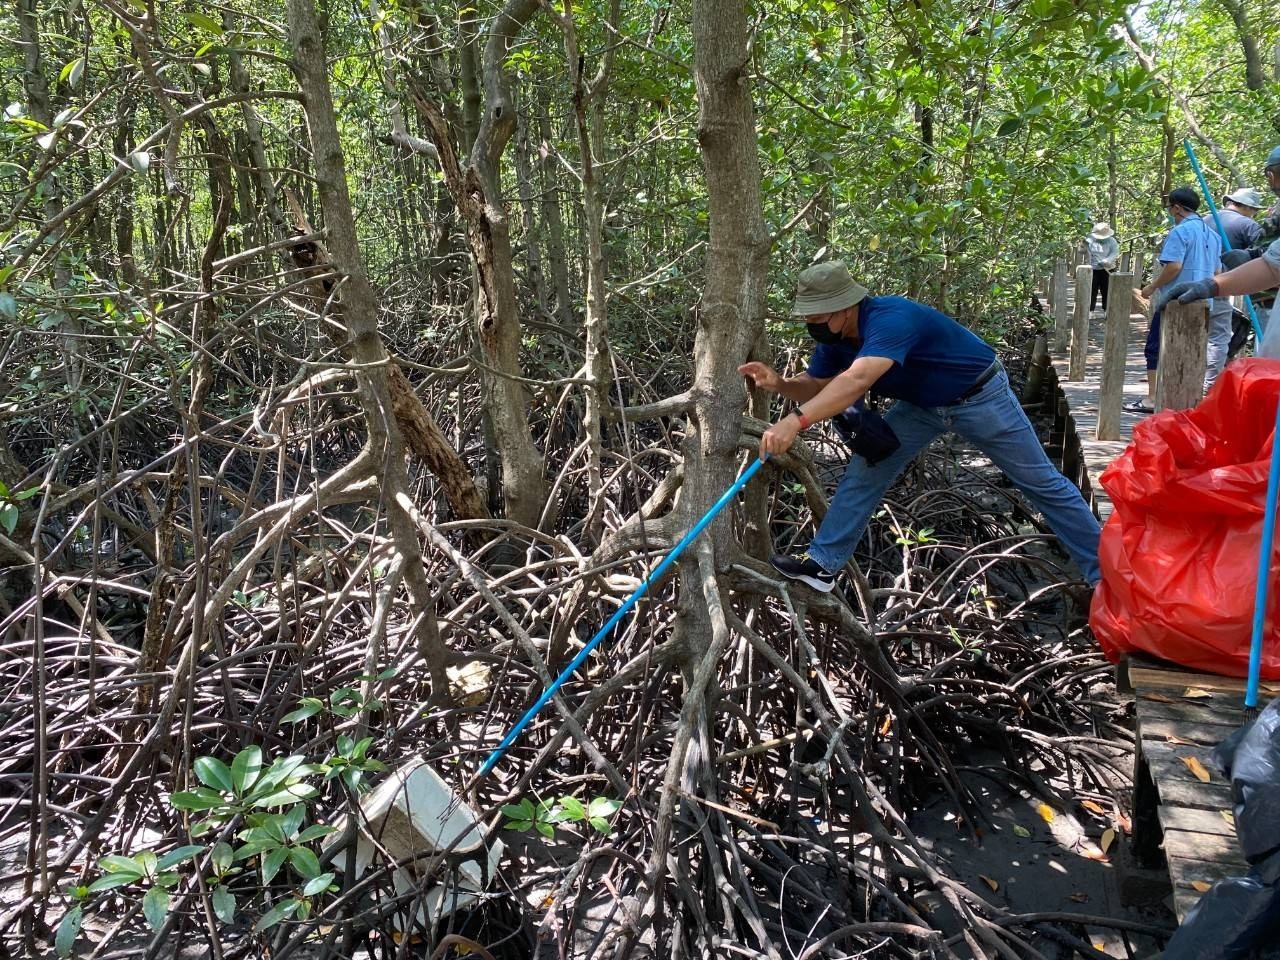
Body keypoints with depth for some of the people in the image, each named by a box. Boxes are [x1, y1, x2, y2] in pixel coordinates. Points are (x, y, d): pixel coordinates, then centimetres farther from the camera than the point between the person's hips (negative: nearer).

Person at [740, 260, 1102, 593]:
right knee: (865, 469, -5)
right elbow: (815, 386, -5)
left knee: (1042, 483, 5)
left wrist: (796, 420, -65)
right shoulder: (834, 337, -13)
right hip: (923, 404, 7)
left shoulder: (889, 319, -38)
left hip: (979, 398, -7)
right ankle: (823, 564, 1)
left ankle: (1102, 569, 21)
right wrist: (779, 384, -27)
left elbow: (856, 381, -54)